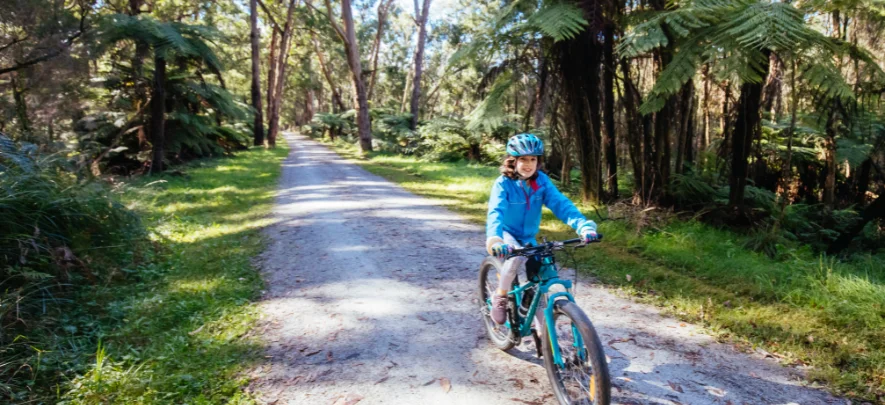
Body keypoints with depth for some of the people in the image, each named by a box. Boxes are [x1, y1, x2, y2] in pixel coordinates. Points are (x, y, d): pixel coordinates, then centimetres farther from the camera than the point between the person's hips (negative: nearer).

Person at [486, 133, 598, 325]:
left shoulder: (541, 181, -14)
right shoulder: (504, 183, -23)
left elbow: (561, 203, -25)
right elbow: (496, 211, -37)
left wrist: (584, 225, -42)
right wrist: (495, 239, -57)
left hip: (527, 237, 4)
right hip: (506, 233, -4)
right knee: (516, 256, -35)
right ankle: (500, 297, -9)